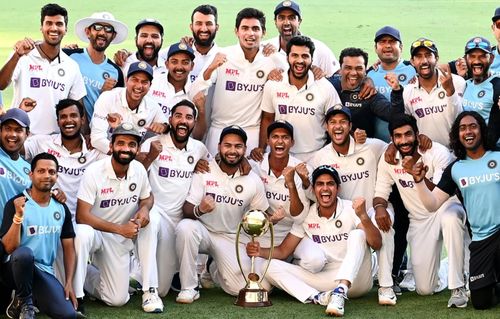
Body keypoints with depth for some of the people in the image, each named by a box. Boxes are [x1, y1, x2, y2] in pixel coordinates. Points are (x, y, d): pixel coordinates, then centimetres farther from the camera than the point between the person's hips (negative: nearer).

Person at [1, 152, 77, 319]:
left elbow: (69, 247, 11)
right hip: (16, 268, -4)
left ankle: (32, 297, 10)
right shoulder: (16, 204, -9)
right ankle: (23, 302, -12)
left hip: (44, 271, 4)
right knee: (24, 253, -40)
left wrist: (69, 283, 0)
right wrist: (18, 216, -29)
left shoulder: (61, 208, 6)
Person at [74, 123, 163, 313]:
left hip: (122, 239, 4)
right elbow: (82, 216, -24)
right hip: (96, 232, -4)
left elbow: (147, 197, 15)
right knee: (82, 233, -38)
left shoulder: (139, 170, -6)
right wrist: (119, 228, -28)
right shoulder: (94, 172, -21)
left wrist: (145, 207, -13)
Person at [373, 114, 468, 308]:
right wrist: (379, 206, -21)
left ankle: (458, 288, -34)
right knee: (424, 289, -6)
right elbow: (381, 192, 3)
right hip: (419, 220, 3)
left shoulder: (438, 153, -19)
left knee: (450, 217, -44)